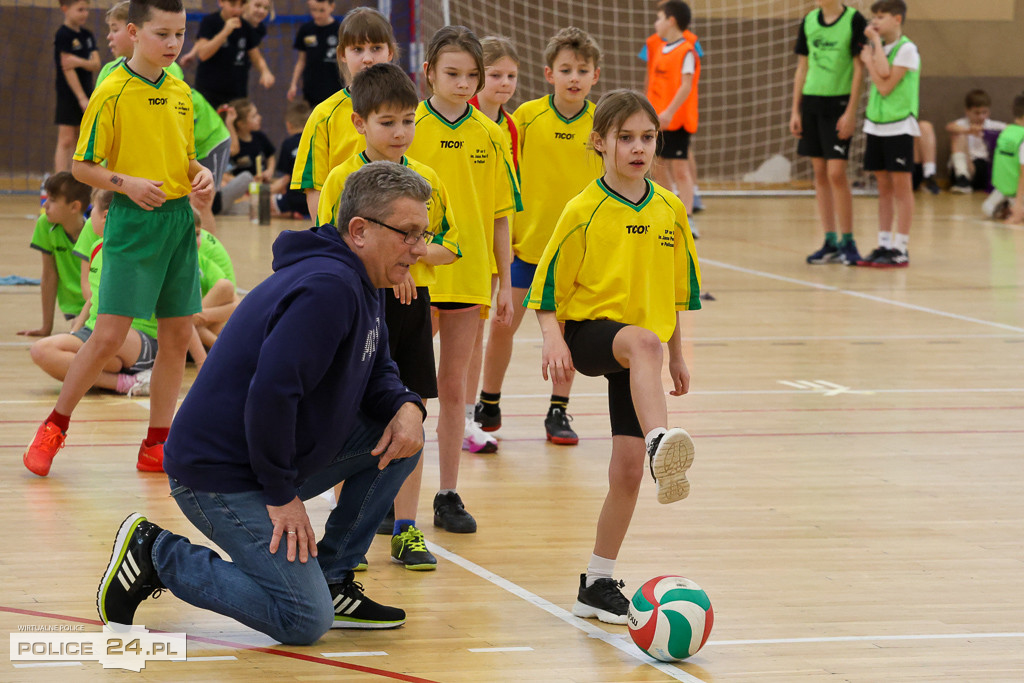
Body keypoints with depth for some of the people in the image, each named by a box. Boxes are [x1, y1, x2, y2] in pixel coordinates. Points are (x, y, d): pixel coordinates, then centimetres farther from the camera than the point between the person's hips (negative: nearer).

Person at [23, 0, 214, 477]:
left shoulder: (181, 93, 11)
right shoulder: (112, 93, -8)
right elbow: (82, 166, -7)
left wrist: (199, 173, 2)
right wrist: (127, 183, -21)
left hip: (179, 220, 6)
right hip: (132, 223, -6)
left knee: (177, 336, 6)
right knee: (109, 335, -9)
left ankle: (156, 446, 14)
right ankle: (54, 428, 8)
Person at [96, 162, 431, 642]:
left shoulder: (358, 286, 9)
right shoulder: (327, 288, -24)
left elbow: (375, 371, 20)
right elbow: (271, 391, -31)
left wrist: (406, 407, -4)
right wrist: (282, 494, -21)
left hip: (283, 454, 10)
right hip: (221, 474, -10)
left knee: (400, 438, 6)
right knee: (304, 622, -12)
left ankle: (331, 580, 12)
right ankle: (155, 554, -1)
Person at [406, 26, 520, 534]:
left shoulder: (490, 135, 4)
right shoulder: (409, 129, -4)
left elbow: (499, 215, 8)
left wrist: (505, 282, 6)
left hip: (469, 276, 3)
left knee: (453, 387, 8)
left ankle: (448, 496, 14)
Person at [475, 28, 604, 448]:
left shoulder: (601, 124, -3)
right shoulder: (527, 116, -6)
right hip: (526, 240, -1)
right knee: (503, 325, 5)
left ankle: (558, 413, 15)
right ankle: (488, 405, 22)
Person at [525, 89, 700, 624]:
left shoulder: (671, 211, 6)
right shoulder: (584, 211, -6)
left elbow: (677, 289, 17)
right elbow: (549, 284, -4)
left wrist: (678, 358, 19)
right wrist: (553, 339, -19)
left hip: (644, 347, 5)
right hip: (591, 332, -5)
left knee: (627, 467, 1)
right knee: (643, 343, -41)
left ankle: (598, 583, 13)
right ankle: (660, 443, -65)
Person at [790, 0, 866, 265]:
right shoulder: (808, 21, 9)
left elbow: (859, 69, -7)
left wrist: (851, 112, -12)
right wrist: (795, 111, 10)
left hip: (839, 104, -5)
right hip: (811, 103, 5)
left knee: (836, 173, -10)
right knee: (820, 173, 6)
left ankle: (847, 241, -1)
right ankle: (831, 243, 12)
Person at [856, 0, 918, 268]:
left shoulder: (906, 49, -9)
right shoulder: (877, 47, 12)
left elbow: (885, 85, -15)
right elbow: (881, 78, -1)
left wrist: (869, 60, -8)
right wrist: (871, 58, -9)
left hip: (899, 126, -7)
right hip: (876, 125, 7)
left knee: (901, 186, -3)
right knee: (884, 186, 9)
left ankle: (901, 250, -2)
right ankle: (884, 245, 13)